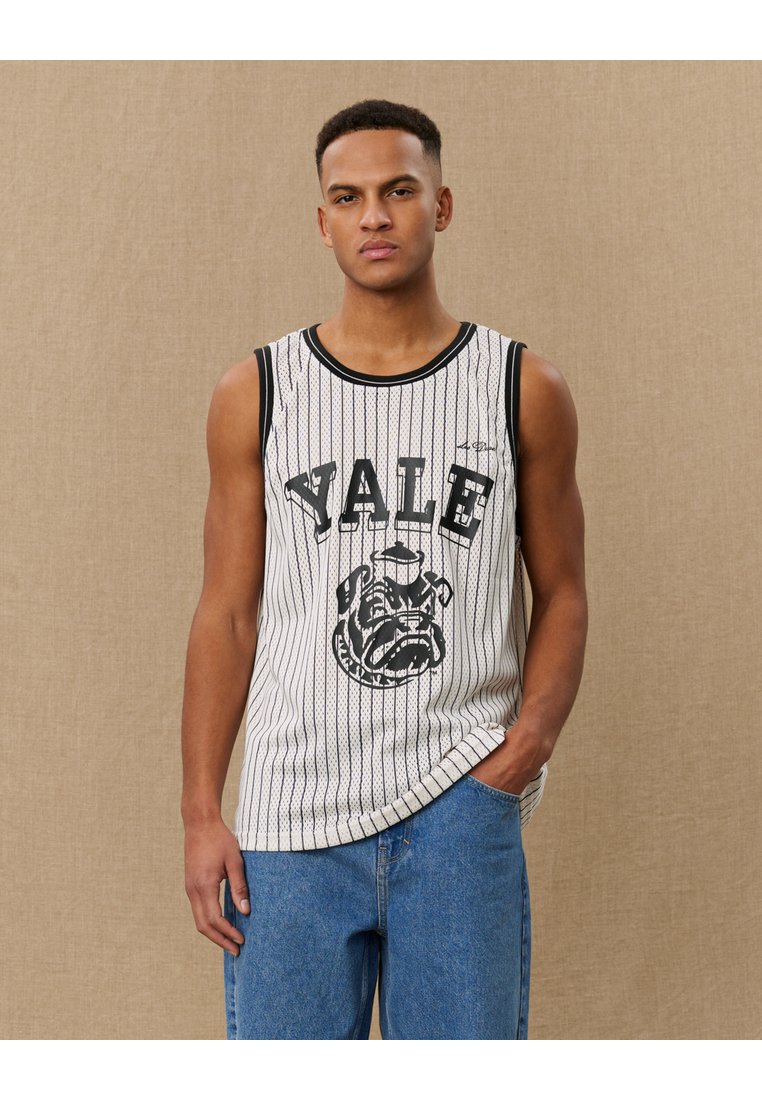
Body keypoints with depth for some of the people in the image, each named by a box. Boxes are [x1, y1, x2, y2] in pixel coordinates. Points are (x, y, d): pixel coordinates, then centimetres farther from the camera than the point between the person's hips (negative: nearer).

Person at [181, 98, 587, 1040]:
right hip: (289, 819, 1)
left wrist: (536, 727, -9)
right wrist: (201, 813, 2)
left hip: (462, 809, 0)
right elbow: (227, 615, 6)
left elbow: (563, 595, 10)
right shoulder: (255, 395, 6)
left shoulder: (523, 390, 5)